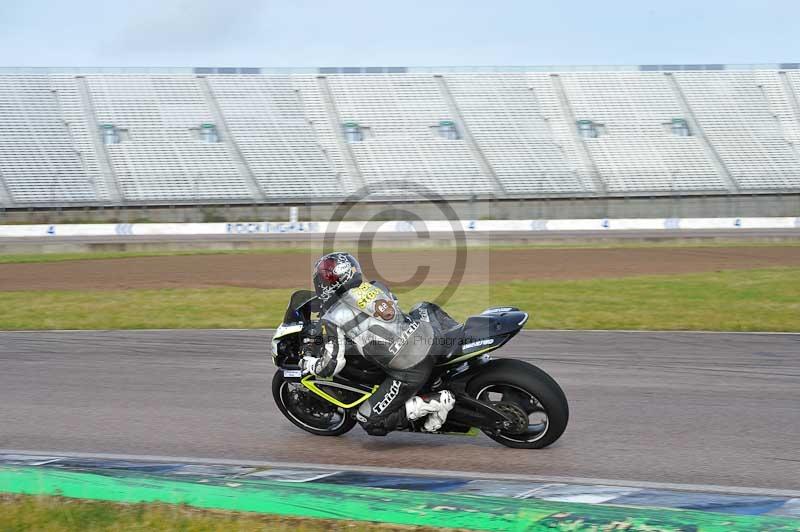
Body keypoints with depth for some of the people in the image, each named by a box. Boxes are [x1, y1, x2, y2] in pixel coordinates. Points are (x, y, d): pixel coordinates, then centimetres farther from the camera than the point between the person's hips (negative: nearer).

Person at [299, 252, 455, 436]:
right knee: (425, 309, 38)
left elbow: (332, 365, -4)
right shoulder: (376, 287, 13)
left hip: (410, 372, -7)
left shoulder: (332, 319, -4)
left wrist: (308, 364, 16)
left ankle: (433, 403, -7)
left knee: (369, 421, 4)